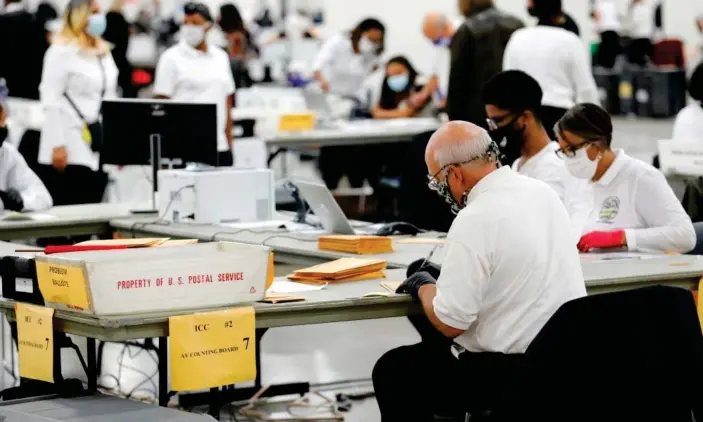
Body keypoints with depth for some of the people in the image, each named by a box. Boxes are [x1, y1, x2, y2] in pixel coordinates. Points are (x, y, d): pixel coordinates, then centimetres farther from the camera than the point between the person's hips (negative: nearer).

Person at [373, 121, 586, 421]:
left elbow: (449, 322, -18)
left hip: (514, 373, -9)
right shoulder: (542, 192, 5)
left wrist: (423, 286, 1)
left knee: (392, 371, 10)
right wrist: (445, 276, 17)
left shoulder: (475, 220, -20)